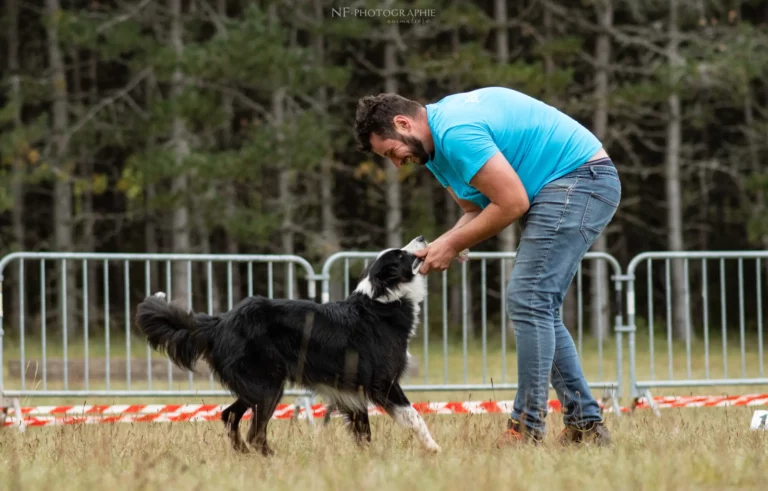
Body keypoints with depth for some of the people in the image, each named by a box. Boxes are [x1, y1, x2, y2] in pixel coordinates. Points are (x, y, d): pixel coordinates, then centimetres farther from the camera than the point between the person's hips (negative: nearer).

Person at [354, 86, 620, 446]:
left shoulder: (456, 133, -22)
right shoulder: (435, 142, 12)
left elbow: (512, 203, -22)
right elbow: (477, 211, 14)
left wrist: (452, 245, -12)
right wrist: (437, 249, -4)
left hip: (580, 177, -11)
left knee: (527, 301, -15)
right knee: (539, 310, 10)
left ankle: (527, 428, -15)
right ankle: (586, 425, 11)